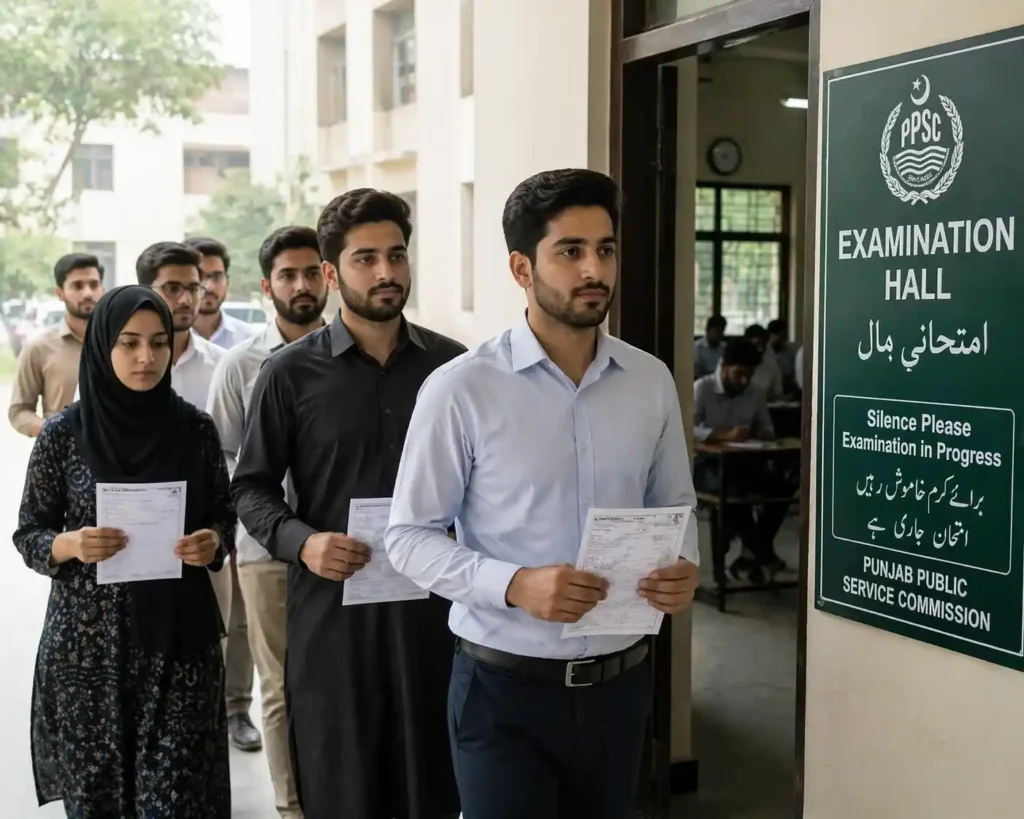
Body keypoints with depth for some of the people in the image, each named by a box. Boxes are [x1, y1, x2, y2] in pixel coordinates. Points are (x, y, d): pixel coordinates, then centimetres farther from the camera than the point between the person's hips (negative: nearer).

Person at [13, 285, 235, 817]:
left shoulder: (196, 428, 1)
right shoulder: (62, 433, -3)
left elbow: (223, 515, 10)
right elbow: (28, 535, 2)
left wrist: (213, 542, -11)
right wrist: (71, 544, -18)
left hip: (179, 638, 1)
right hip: (89, 642, 0)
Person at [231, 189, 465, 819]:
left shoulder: (450, 364, 5)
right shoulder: (291, 372, -1)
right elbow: (252, 486, 4)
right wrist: (301, 542, -13)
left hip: (433, 602, 2)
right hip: (332, 607, -1)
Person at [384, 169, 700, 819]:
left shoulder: (651, 381, 1)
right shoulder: (461, 389, -12)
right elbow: (409, 536, -9)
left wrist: (686, 567, -9)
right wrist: (514, 585, -23)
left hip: (621, 681, 4)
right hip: (506, 686, -4)